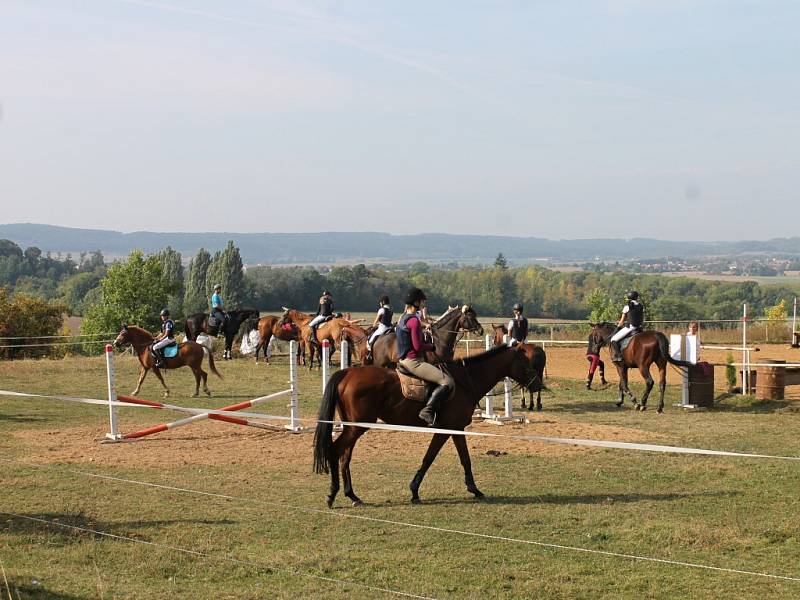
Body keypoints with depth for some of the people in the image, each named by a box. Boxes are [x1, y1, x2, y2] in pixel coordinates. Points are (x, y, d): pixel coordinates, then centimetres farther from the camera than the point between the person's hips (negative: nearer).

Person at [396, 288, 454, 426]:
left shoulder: (404, 318, 13)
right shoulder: (414, 320, -17)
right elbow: (417, 346, -21)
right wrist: (433, 347, -6)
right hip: (413, 361, -11)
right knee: (447, 382, -20)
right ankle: (428, 411, -24)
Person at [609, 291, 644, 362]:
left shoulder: (627, 307, -3)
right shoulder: (641, 306, 10)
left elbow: (622, 321, 3)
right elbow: (642, 320, 15)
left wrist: (618, 327, 21)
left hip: (629, 327, -6)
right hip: (639, 329, 6)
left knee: (613, 340, -2)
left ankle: (618, 356, -17)